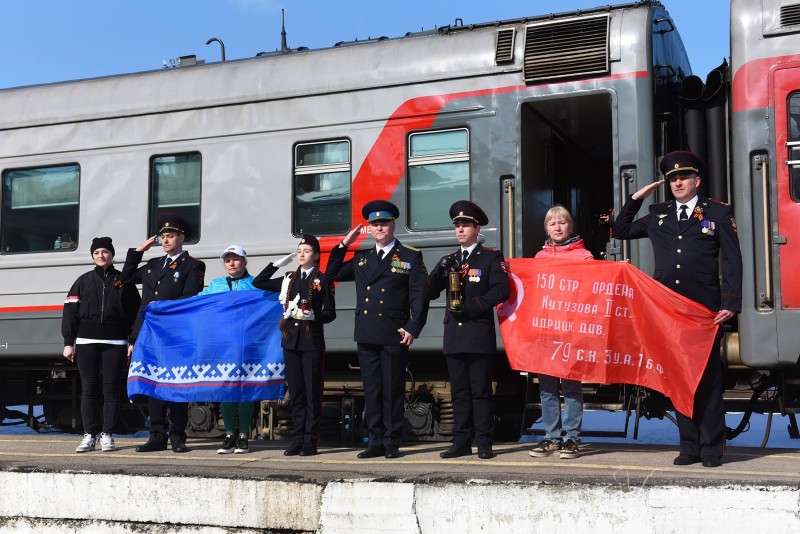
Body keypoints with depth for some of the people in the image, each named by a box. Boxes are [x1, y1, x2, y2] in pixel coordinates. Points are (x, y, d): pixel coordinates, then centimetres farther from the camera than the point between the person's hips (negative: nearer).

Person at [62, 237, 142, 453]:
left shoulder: (123, 281, 7)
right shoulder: (84, 281, 9)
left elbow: (134, 312, 4)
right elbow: (70, 312, 7)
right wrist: (68, 342, 0)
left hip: (115, 342, -1)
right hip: (86, 342, 1)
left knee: (111, 389, 0)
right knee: (88, 389, 2)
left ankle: (107, 435, 5)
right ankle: (89, 435, 7)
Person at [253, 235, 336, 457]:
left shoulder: (322, 280, 1)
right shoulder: (289, 279, 14)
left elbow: (330, 313, -1)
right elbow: (258, 283, 17)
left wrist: (313, 316, -20)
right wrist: (277, 264, 11)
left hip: (312, 342, -4)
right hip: (290, 341, 5)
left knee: (312, 392, -2)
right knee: (295, 392, 6)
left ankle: (311, 441, 2)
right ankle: (298, 439, 11)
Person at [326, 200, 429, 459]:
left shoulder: (410, 257, 2)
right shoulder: (361, 258, 17)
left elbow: (419, 296, -3)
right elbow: (332, 275, 21)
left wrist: (413, 328, -13)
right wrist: (343, 245, 13)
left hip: (394, 335, -5)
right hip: (366, 335, 5)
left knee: (392, 390, 0)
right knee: (371, 390, 7)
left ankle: (392, 443, 7)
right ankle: (376, 442, 14)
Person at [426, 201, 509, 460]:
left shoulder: (491, 257, 4)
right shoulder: (449, 261, 18)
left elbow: (501, 290, -9)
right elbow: (430, 293, 11)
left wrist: (472, 306, -15)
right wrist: (440, 271, -6)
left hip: (479, 334, -5)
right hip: (454, 336, 5)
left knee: (481, 391, -3)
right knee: (459, 392, 7)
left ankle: (484, 444, 2)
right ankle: (461, 443, 12)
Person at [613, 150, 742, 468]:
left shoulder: (719, 213, 4)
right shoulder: (658, 215, 14)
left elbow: (733, 262, -1)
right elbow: (620, 231, 22)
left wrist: (730, 304, -10)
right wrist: (635, 199, 12)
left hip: (705, 309, -3)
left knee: (708, 378, 1)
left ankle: (712, 447, 8)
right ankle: (689, 446, 13)